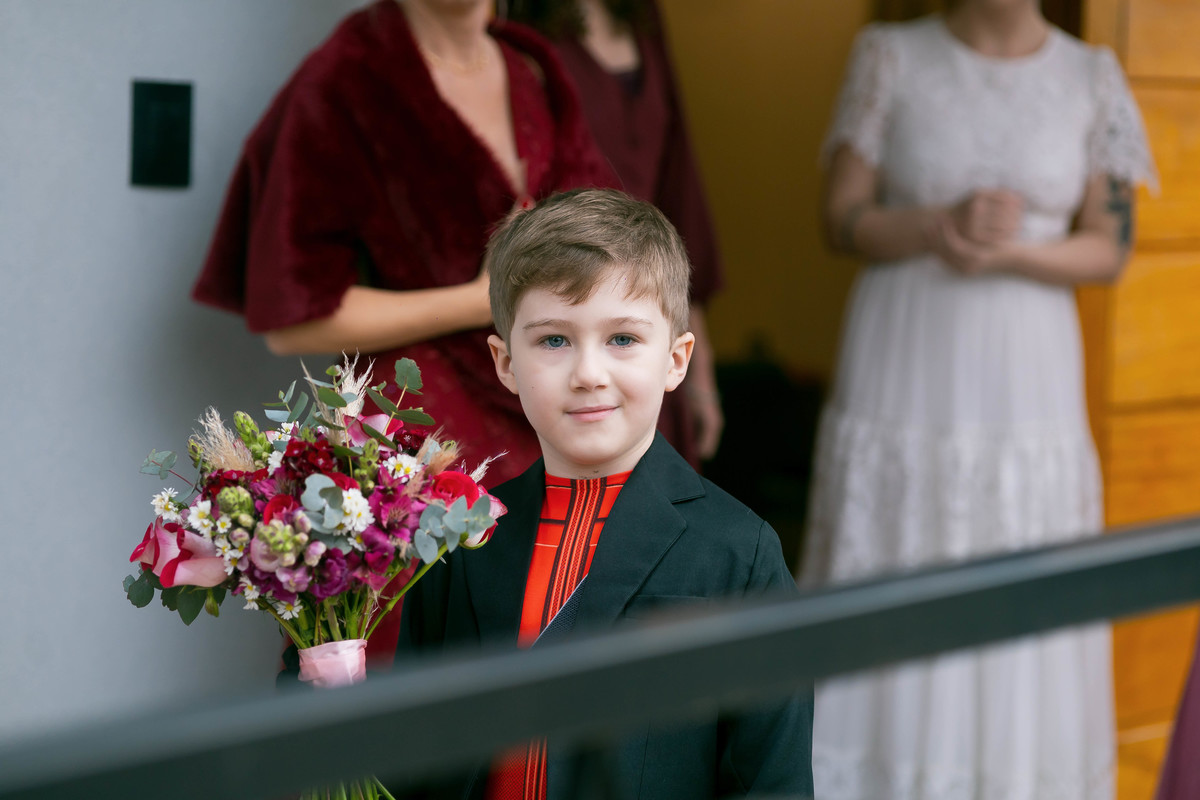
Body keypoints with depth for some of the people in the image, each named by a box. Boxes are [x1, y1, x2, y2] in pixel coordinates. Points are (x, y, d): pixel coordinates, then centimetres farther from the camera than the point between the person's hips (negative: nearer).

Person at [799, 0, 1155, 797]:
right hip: (901, 386, -1)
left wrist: (1008, 255, -17)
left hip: (1028, 384, 1)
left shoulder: (1093, 78, 2)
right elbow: (845, 220, -3)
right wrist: (942, 224, -21)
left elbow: (1109, 249, 2)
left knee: (1020, 620, 2)